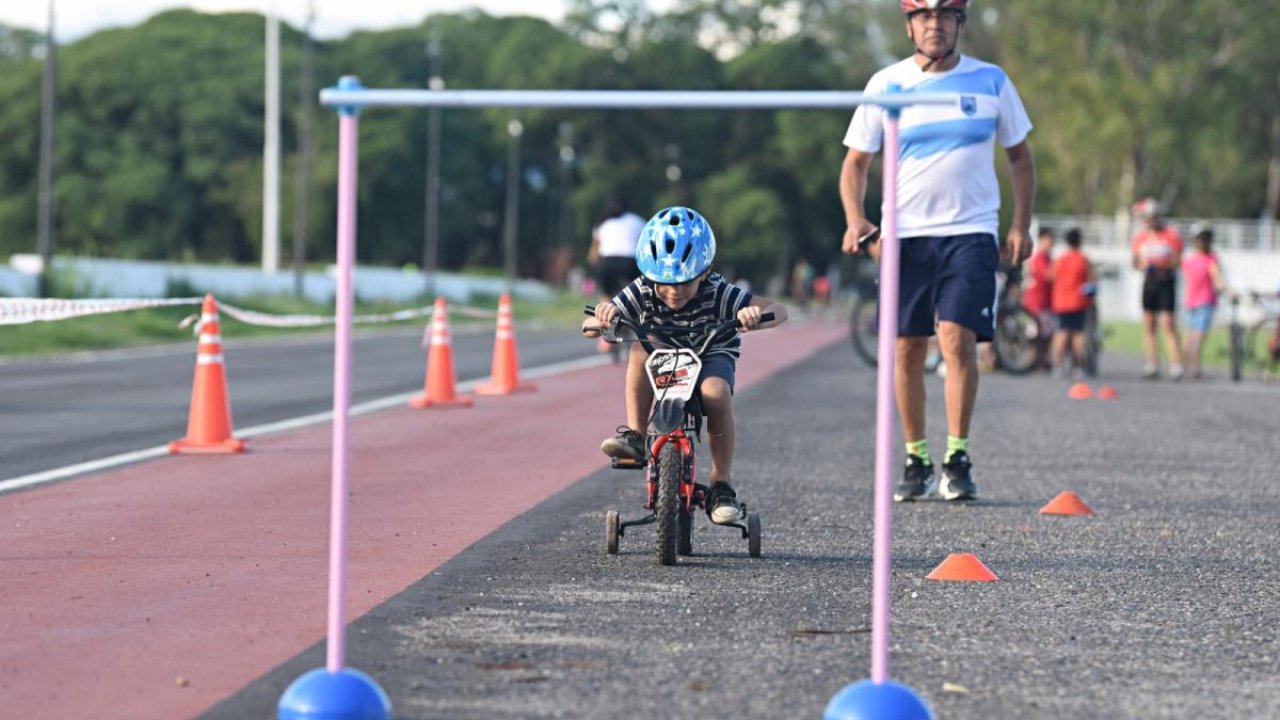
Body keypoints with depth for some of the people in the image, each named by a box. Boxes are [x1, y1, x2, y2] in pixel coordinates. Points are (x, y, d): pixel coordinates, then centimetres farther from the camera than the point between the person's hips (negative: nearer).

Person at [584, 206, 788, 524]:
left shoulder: (718, 294, -24)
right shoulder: (642, 292, -19)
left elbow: (778, 311, -30)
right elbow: (588, 326, -22)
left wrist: (756, 315, -53)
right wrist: (603, 318, -46)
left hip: (712, 357, -2)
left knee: (715, 392, -36)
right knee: (640, 349, -32)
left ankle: (721, 484, -20)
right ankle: (635, 436, -25)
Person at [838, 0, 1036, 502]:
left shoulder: (991, 81, 6)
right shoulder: (886, 84, 5)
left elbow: (1020, 157, 14)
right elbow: (855, 162, 9)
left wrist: (1020, 227, 3)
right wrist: (855, 220, -8)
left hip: (971, 231, -1)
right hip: (904, 234, 1)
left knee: (957, 338, -15)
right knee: (907, 350, 2)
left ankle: (957, 460, -9)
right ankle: (916, 461, 13)